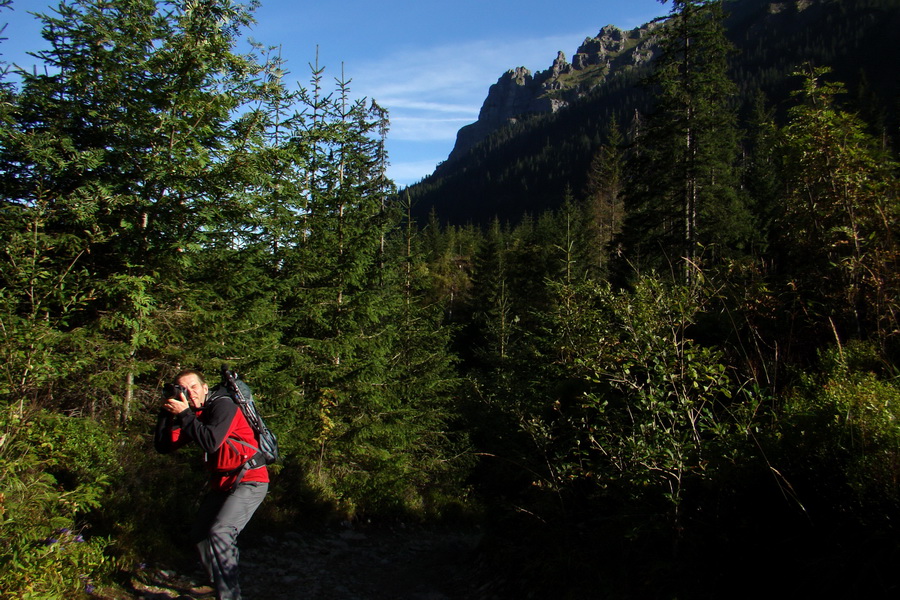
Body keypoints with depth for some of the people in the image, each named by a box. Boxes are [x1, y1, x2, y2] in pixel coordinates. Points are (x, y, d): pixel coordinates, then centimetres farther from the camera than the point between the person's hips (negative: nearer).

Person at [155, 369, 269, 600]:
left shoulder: (222, 405, -15)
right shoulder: (192, 414, 8)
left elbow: (211, 441, -30)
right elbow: (163, 446, 2)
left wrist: (184, 414, -22)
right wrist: (167, 412, -9)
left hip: (249, 481, -9)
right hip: (222, 483, 10)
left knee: (220, 533, -23)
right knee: (200, 536, 16)